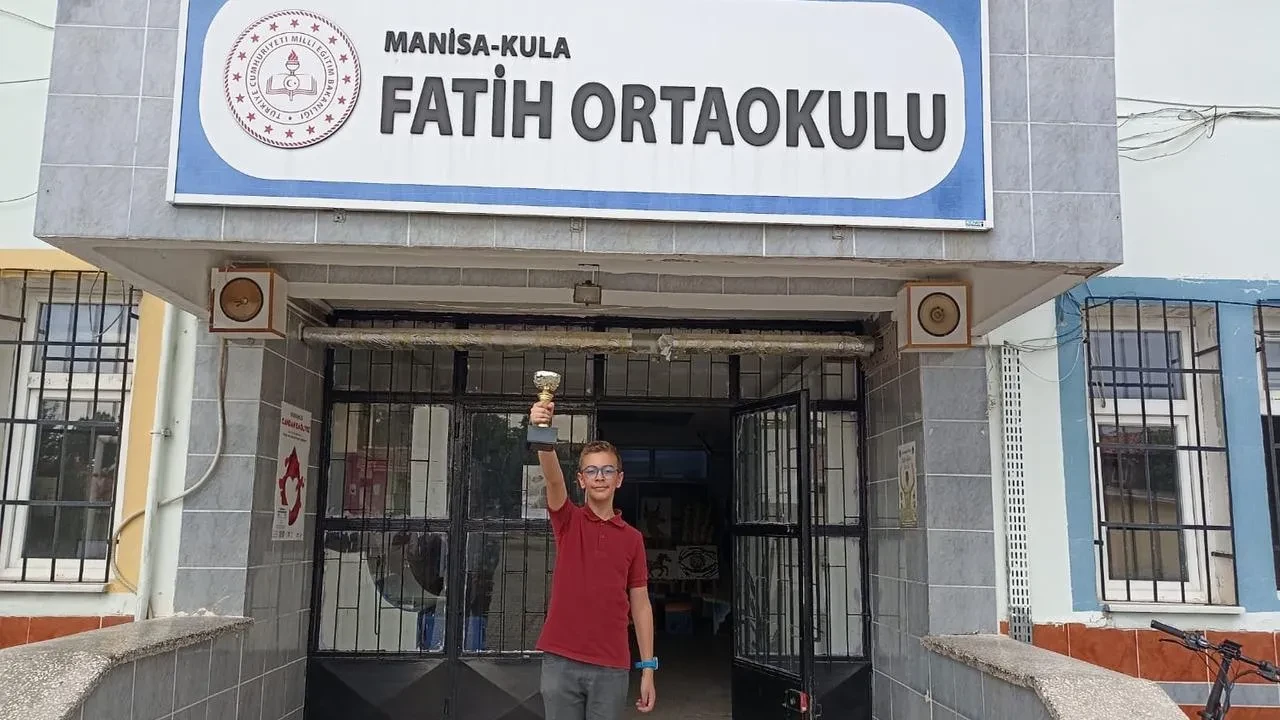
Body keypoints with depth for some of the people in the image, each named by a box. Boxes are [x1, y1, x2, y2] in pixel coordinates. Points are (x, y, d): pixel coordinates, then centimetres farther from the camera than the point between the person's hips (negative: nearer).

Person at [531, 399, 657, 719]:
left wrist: (648, 668, 4)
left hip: (612, 666, 1)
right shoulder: (568, 521, 2)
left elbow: (640, 604, 8)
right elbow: (553, 479, -18)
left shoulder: (632, 538, 7)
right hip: (561, 661, -1)